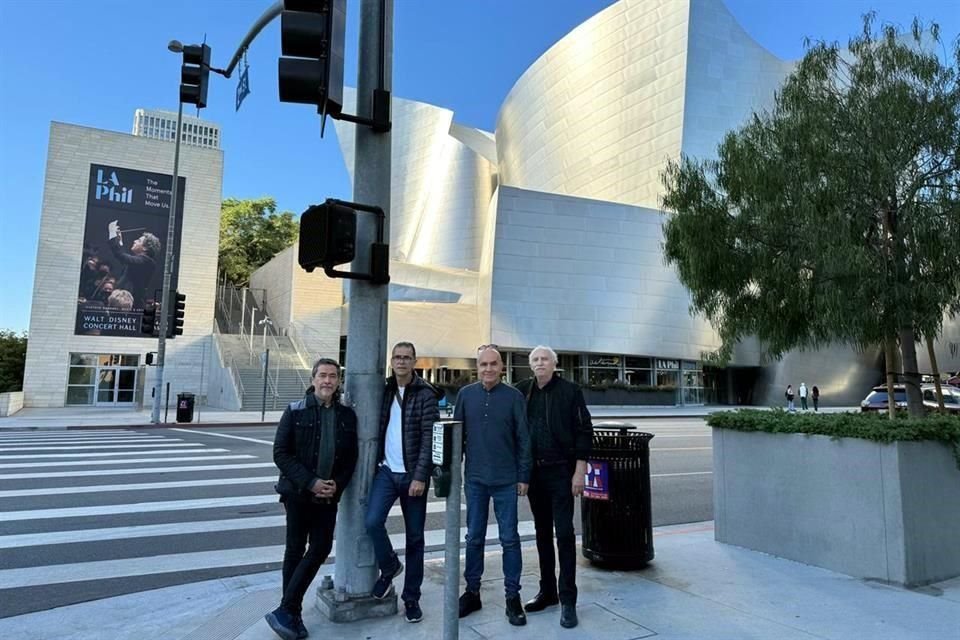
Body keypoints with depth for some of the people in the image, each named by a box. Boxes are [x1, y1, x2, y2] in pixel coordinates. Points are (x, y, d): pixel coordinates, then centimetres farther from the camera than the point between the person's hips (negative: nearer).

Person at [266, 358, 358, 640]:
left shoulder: (347, 415, 4)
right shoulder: (295, 411, -5)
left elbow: (351, 457, 8)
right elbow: (281, 453, -9)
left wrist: (337, 484, -8)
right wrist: (309, 482, -17)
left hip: (329, 496, 3)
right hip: (298, 493, -3)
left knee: (321, 549, 2)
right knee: (295, 551, 6)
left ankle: (286, 612, 16)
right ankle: (291, 613, 18)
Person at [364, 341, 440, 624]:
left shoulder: (425, 394, -7)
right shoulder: (384, 391, 8)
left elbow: (429, 438, -12)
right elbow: (377, 429, 12)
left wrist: (420, 476, -17)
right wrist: (376, 463, 5)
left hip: (413, 474, -3)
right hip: (386, 471, 3)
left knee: (415, 537, 5)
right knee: (372, 521, -15)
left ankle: (411, 597, 21)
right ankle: (389, 566, 14)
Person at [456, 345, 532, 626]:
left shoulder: (513, 396, -3)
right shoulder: (466, 394, 3)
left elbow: (524, 439, -2)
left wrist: (523, 476, -4)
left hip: (506, 480, -2)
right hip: (475, 479, 2)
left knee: (509, 539, 5)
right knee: (474, 538, 12)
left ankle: (513, 597, 18)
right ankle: (472, 592, 27)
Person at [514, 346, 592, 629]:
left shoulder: (570, 391, -5)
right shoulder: (521, 392, 4)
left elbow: (584, 431, -6)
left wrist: (579, 471, -10)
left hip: (561, 472, -4)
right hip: (533, 472, 4)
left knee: (564, 534, -2)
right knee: (542, 533, 13)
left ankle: (568, 600, 6)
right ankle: (547, 591, 25)